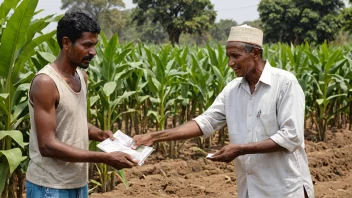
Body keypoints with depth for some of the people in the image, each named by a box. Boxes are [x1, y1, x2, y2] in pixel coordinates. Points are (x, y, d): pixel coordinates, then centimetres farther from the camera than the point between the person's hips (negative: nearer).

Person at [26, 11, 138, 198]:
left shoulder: (82, 77, 6)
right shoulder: (45, 82, -19)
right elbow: (47, 145, -23)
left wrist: (99, 134, -2)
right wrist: (105, 158, -24)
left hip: (78, 182, 8)